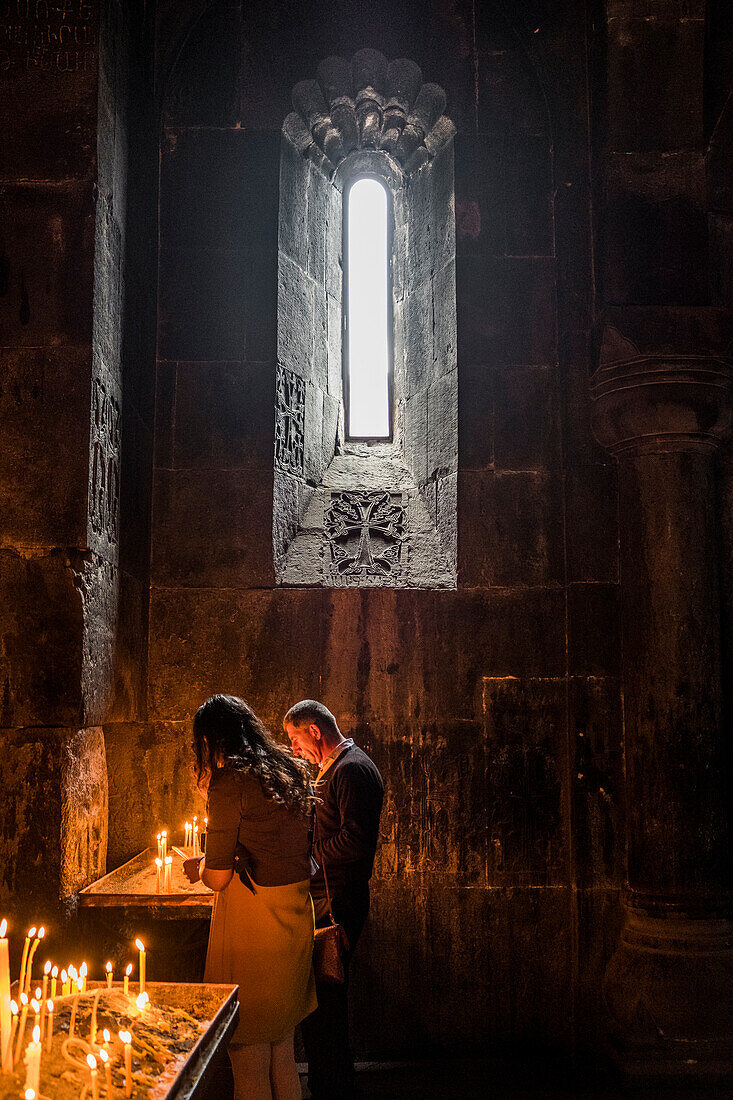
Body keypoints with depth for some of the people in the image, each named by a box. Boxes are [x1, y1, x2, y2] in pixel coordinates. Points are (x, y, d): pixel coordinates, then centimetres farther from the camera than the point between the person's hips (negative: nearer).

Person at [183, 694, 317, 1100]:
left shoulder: (230, 782, -15)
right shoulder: (294, 772, 6)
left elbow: (218, 878, -14)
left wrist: (197, 868, 8)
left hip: (250, 922, -7)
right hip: (297, 917, 7)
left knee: (248, 1060, 7)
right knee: (282, 1053, 20)